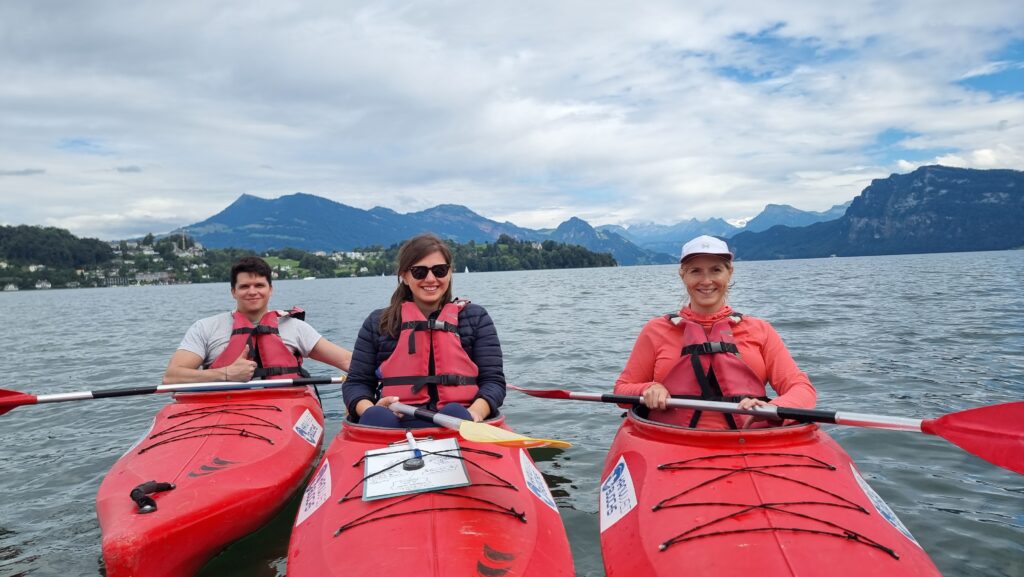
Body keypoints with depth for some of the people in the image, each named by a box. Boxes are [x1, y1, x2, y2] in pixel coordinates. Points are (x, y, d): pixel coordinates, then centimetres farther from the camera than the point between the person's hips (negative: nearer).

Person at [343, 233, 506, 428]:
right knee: (376, 417, -35)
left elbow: (494, 380, 7)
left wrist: (475, 413, -15)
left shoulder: (475, 318, 14)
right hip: (396, 424, 1)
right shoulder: (378, 323, 16)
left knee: (455, 413, -36)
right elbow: (356, 382, 15)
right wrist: (370, 411, -9)